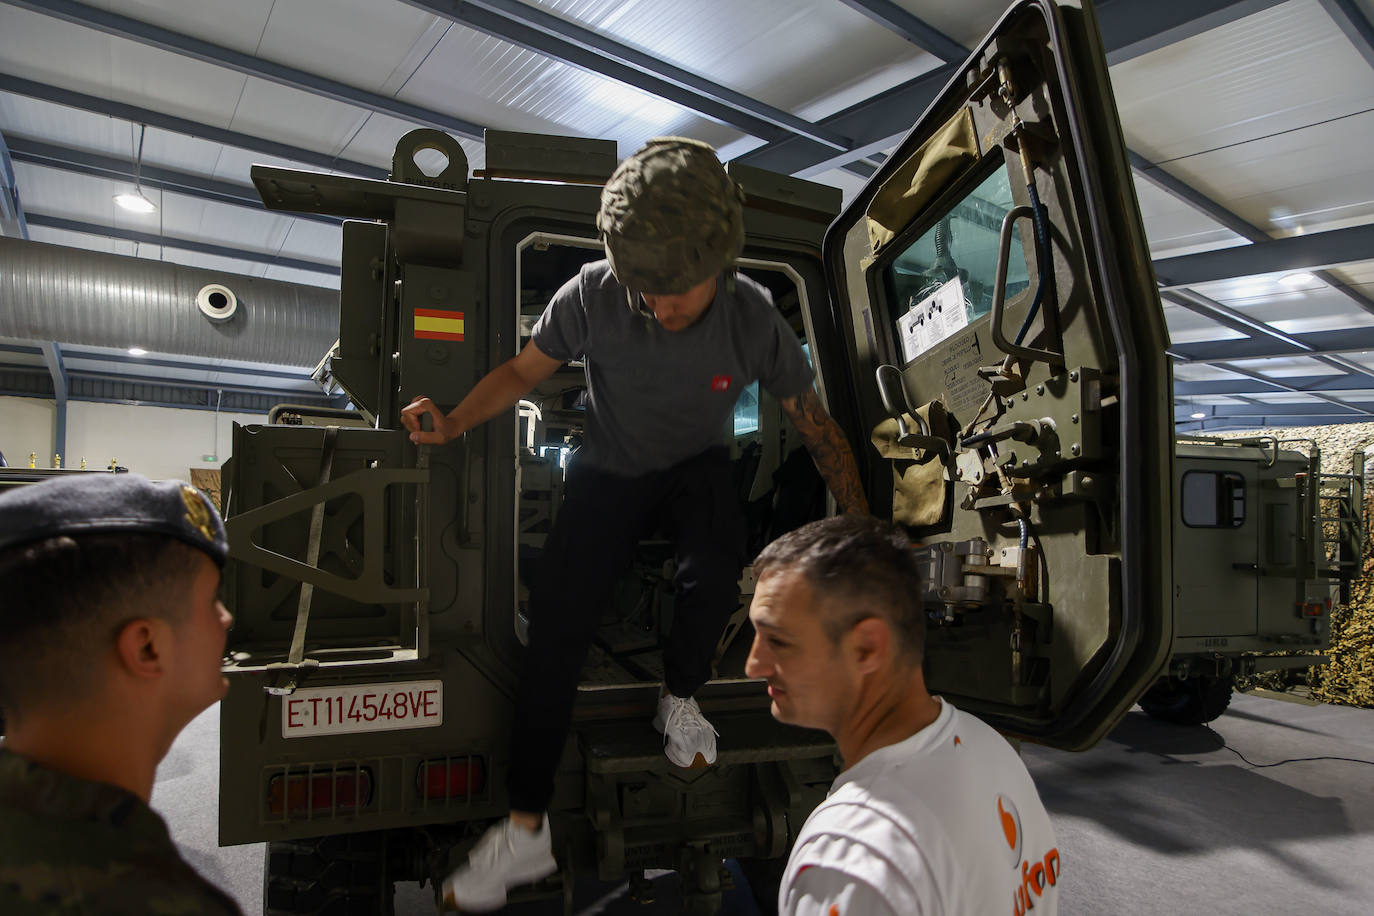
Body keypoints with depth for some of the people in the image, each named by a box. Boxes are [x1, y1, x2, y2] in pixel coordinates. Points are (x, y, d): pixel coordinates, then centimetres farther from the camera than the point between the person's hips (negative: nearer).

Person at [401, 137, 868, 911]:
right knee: (555, 628, -12)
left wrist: (863, 533, -8)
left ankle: (681, 700, 2)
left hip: (696, 467, 0)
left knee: (714, 573, -34)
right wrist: (454, 423, -23)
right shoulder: (594, 295, -22)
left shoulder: (754, 319, -20)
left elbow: (816, 424, -9)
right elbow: (523, 370, -6)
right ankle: (527, 831, 4)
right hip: (610, 470, 1)